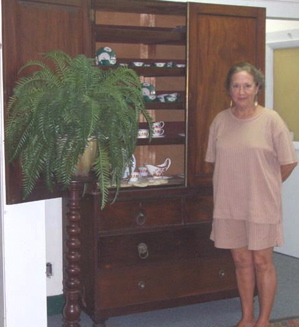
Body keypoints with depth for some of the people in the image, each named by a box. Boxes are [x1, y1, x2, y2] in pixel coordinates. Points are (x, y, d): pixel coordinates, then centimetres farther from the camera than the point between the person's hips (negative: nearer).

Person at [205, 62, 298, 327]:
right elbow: (214, 160, 12)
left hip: (261, 205, -3)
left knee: (262, 262, 5)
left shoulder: (271, 120, -8)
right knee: (241, 261, 13)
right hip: (229, 204, 3)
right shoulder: (220, 121, 3)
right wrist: (233, 185, 8)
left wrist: (267, 186, 5)